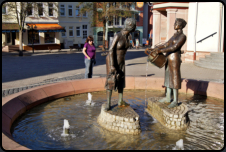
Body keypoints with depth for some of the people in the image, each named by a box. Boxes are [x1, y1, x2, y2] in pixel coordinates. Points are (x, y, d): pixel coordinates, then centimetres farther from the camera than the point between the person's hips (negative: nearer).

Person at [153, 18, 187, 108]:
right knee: (168, 77, 13)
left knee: (174, 78, -4)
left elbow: (174, 47, -22)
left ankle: (175, 101, 3)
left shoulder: (183, 36, -14)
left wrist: (161, 50, -23)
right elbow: (167, 44, 15)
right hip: (168, 57, 9)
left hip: (174, 58, -9)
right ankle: (168, 97, 24)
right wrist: (157, 47, 4)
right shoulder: (175, 34, 14)